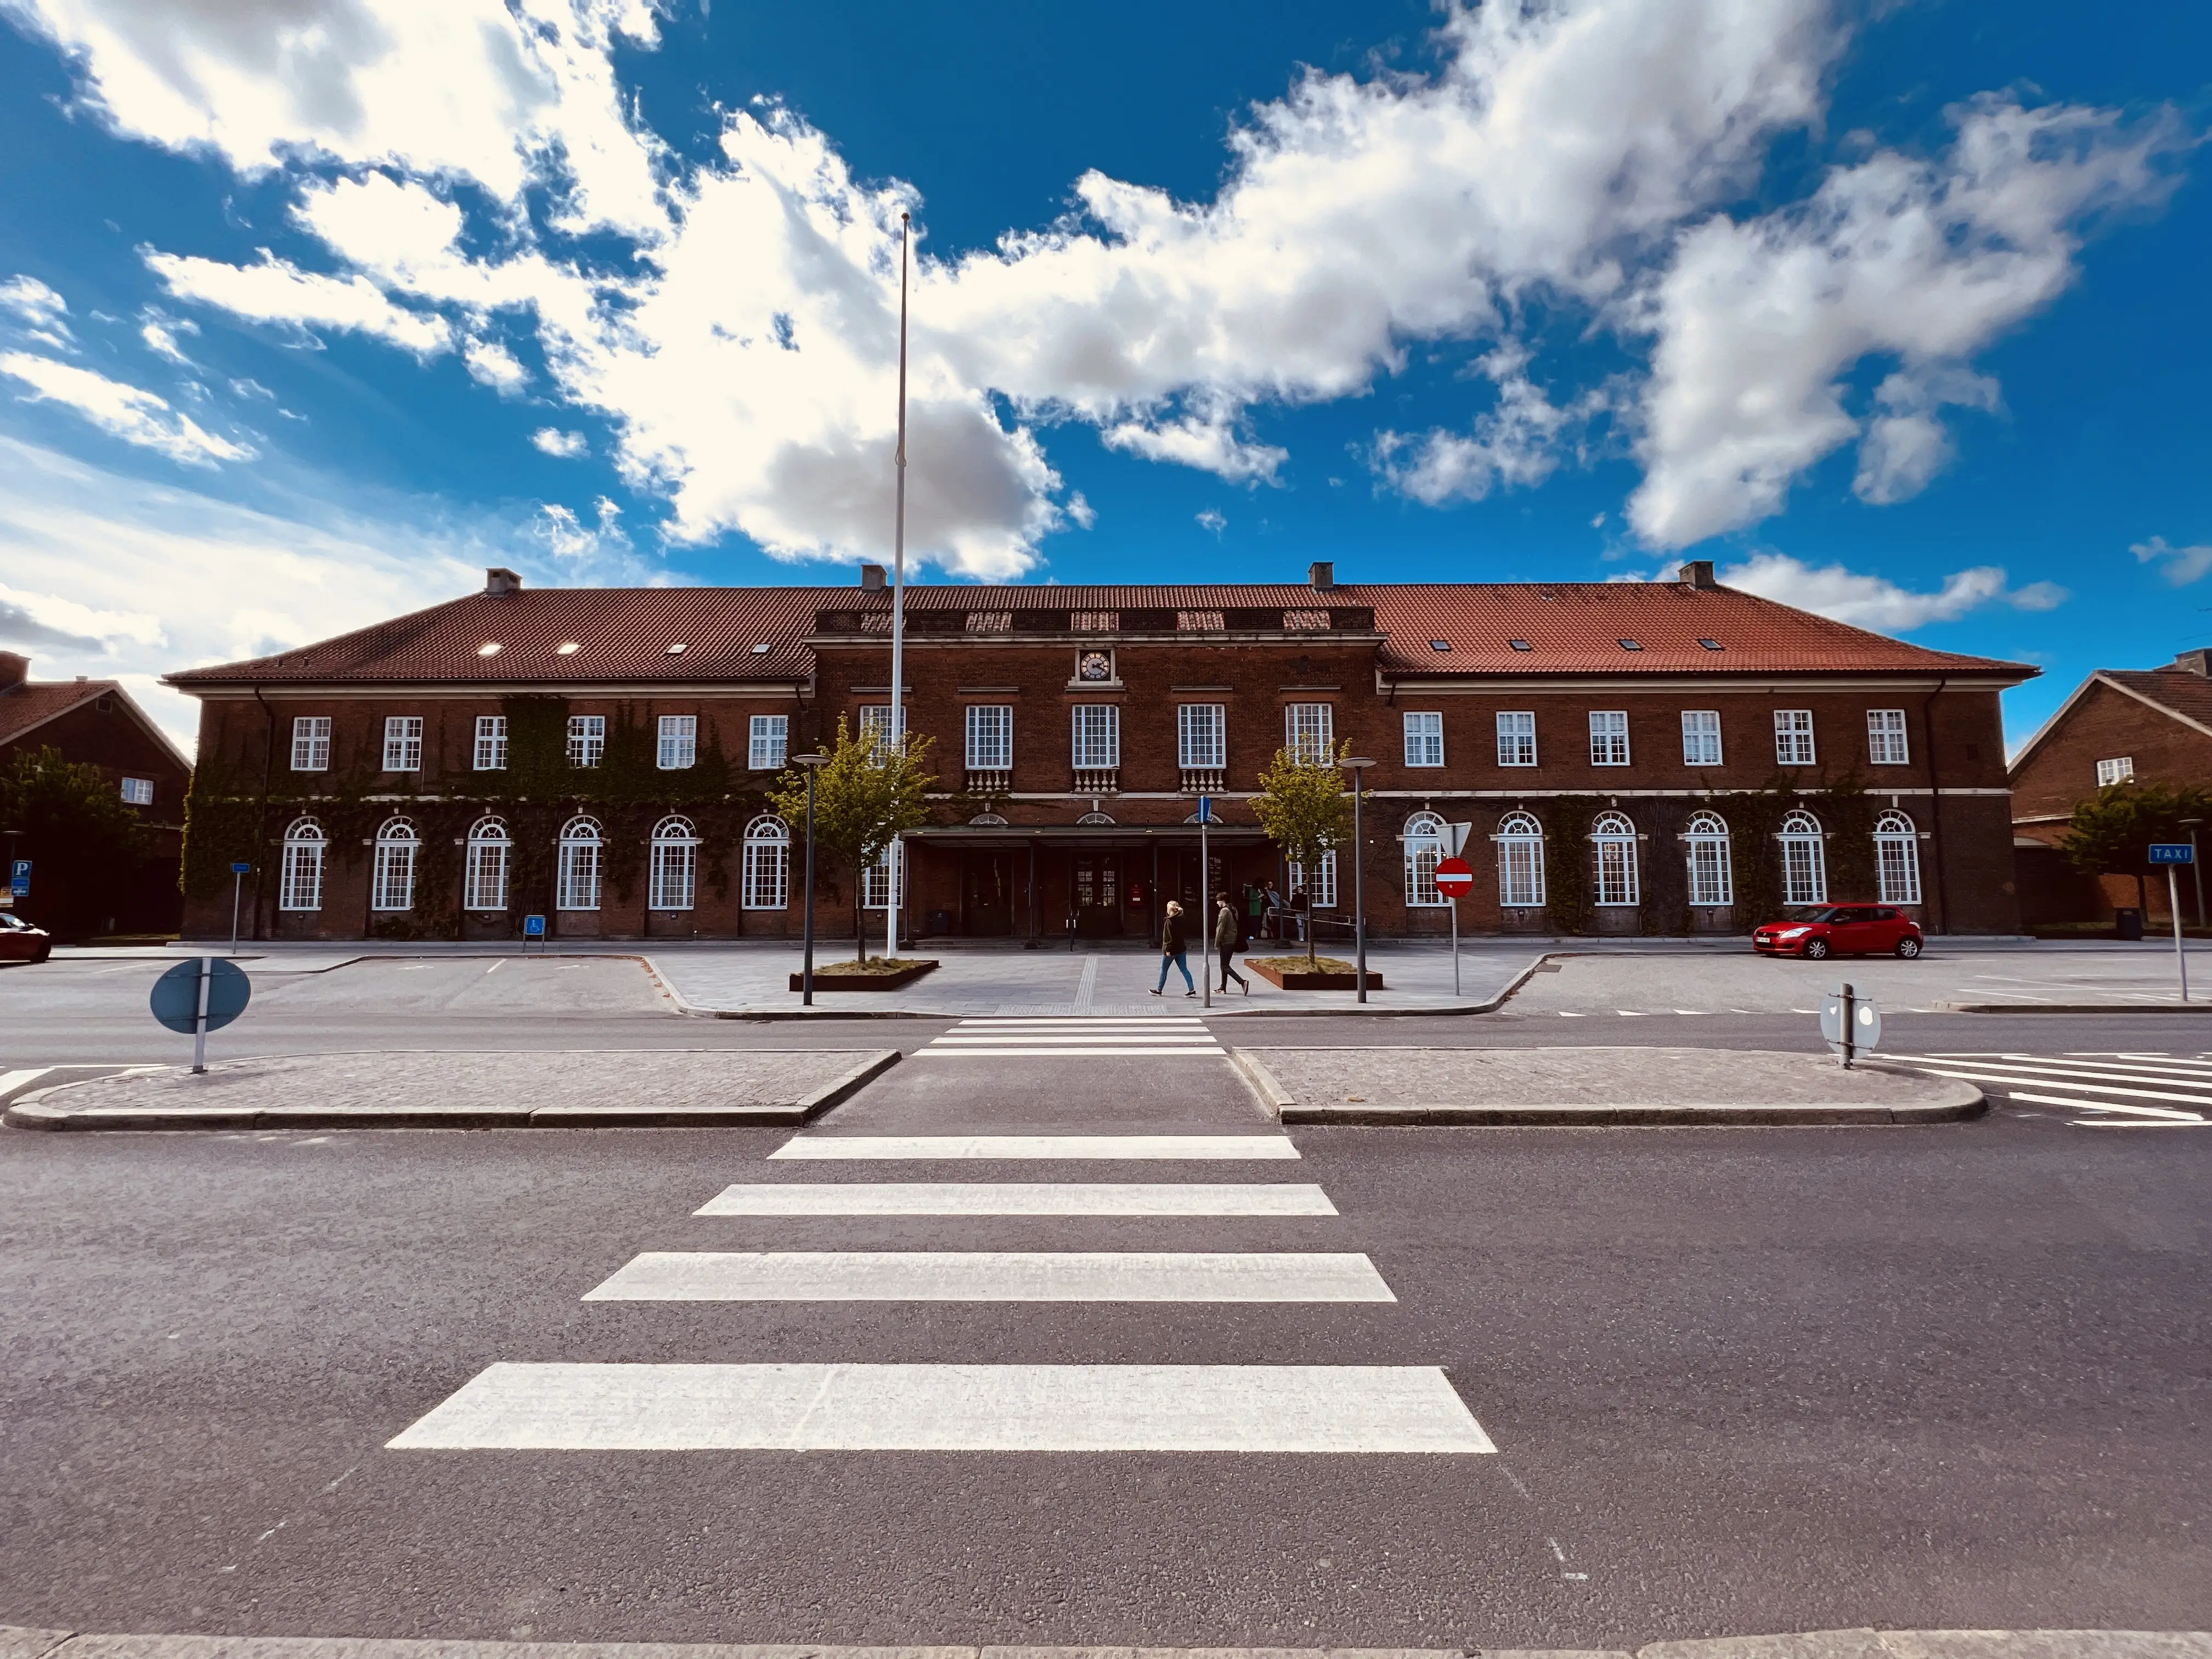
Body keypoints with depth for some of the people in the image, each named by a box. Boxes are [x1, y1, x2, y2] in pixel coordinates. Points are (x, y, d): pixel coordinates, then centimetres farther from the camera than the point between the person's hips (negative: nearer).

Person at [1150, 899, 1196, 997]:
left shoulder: (1169, 921, -16)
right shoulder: (1181, 920, 6)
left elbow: (1169, 936, -19)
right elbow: (1186, 933, 12)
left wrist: (1167, 949, -17)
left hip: (1171, 949, -7)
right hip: (1181, 948, 7)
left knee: (1163, 969, 9)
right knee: (1184, 969, 8)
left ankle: (1159, 990, 21)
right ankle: (1192, 990, 0)